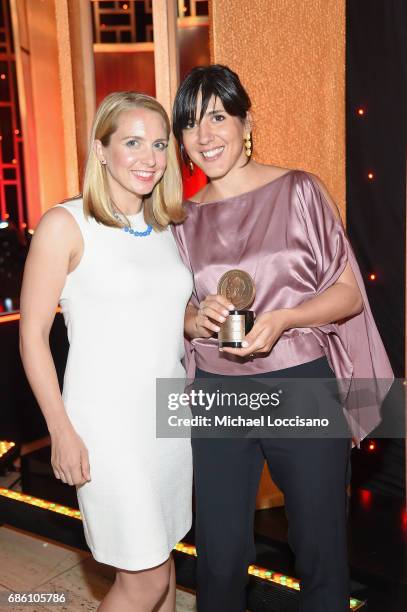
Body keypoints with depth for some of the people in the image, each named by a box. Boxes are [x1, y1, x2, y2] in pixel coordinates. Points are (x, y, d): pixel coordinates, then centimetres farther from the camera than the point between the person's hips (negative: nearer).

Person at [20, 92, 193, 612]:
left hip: (170, 416, 6)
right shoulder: (66, 224, -10)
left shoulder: (166, 228, 9)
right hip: (108, 423, -6)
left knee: (161, 558, 18)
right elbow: (33, 335, -9)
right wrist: (62, 432, -12)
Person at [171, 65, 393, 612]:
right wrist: (195, 318, -7)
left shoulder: (298, 191, -3)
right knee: (220, 556, 12)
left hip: (302, 388, -2)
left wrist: (282, 319, -19)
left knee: (320, 553, 11)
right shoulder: (186, 217, 7)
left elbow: (349, 293, -2)